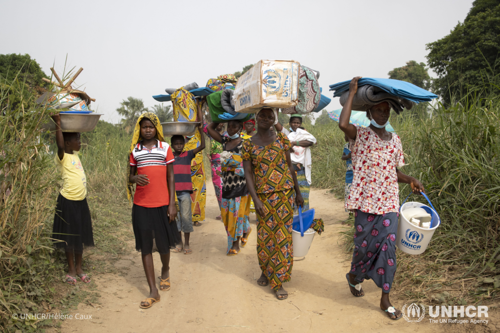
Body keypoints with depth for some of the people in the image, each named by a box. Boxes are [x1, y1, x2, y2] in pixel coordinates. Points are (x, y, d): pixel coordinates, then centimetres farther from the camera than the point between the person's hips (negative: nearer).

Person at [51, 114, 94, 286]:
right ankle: (71, 269, 19)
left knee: (80, 236, 14)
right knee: (69, 237, 6)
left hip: (81, 201, 7)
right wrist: (58, 124, -31)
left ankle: (79, 267, 26)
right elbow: (60, 145, -34)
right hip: (68, 202, -7)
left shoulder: (76, 154, 10)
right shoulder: (62, 157, -11)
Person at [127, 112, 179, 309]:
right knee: (145, 247, 2)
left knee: (163, 244, 8)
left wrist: (172, 203, -2)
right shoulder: (134, 150, 6)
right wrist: (135, 178, -14)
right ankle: (153, 291, 10)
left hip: (162, 204, -1)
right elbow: (130, 176, 12)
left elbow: (171, 177, 3)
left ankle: (165, 271, 41)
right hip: (141, 205, 1)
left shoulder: (165, 147, 3)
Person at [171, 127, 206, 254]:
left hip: (185, 191, -2)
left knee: (186, 217, 0)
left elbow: (202, 146, -6)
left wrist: (200, 130, -12)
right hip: (172, 191, 2)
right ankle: (179, 243, 21)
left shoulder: (188, 155, 1)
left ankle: (187, 244, 12)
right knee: (175, 217, 9)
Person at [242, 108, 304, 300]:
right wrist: (256, 200, -13)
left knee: (282, 235, 3)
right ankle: (265, 272, 32)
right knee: (265, 235, 7)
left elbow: (290, 166, 7)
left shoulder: (281, 139, 3)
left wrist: (298, 192, 8)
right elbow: (248, 173, -4)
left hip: (284, 193, 0)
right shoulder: (248, 144, 1)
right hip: (263, 196, 0)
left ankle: (278, 282, 13)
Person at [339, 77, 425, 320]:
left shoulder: (394, 140, 12)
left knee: (388, 246, 1)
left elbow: (395, 171, 18)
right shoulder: (361, 135, -4)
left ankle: (385, 299, 13)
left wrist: (410, 181, -2)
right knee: (365, 244, 5)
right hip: (366, 200, -4)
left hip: (389, 202, 4)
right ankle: (354, 276, 38)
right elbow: (343, 124, -25)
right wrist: (352, 93, -16)